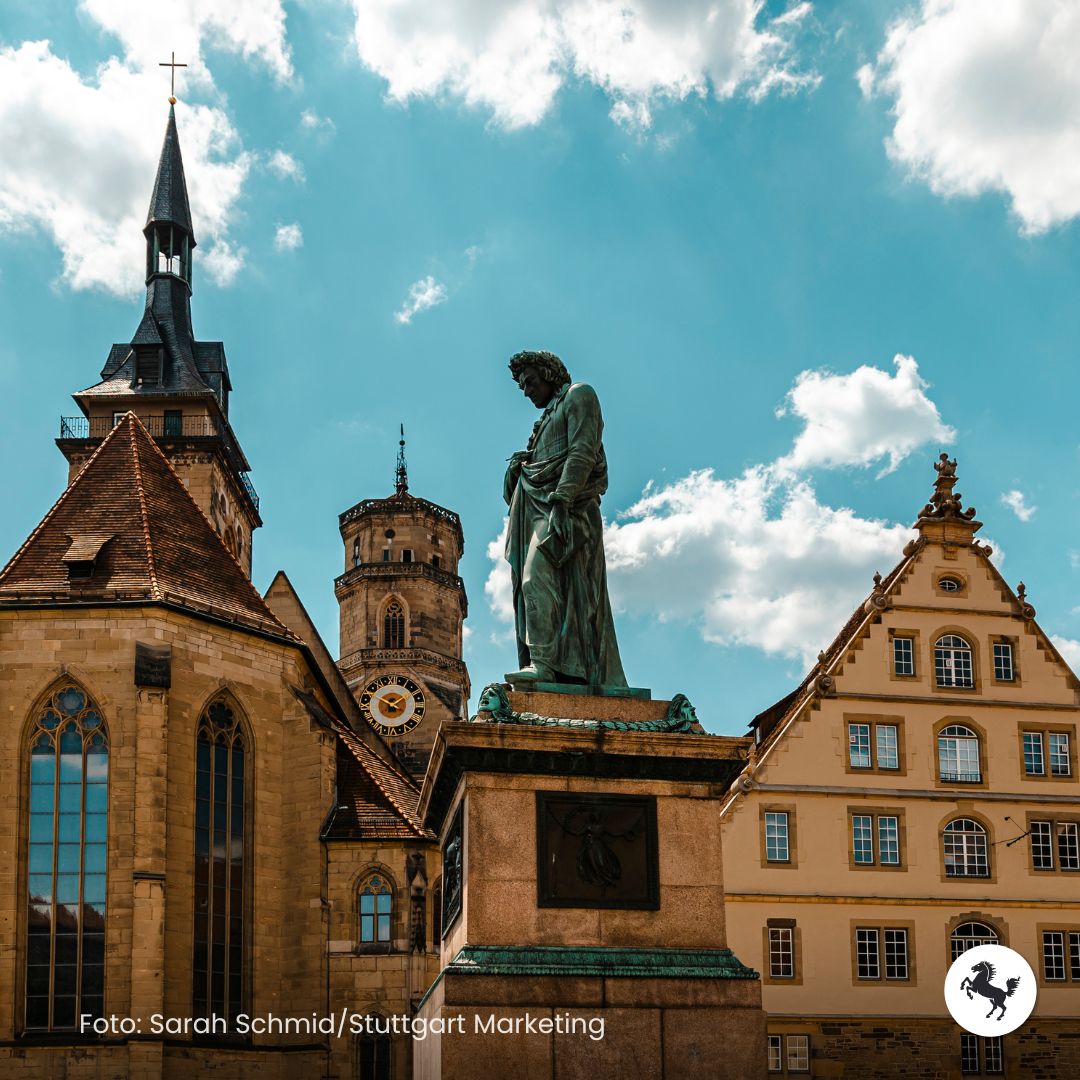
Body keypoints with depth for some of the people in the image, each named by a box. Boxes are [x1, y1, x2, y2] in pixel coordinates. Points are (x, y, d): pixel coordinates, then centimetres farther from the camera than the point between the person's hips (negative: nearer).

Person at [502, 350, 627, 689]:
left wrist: (560, 500, -21)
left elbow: (582, 452, -11)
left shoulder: (579, 395, 4)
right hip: (539, 508, 9)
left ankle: (541, 663, -33)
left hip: (566, 507, -9)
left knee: (537, 577, -24)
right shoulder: (549, 416, 29)